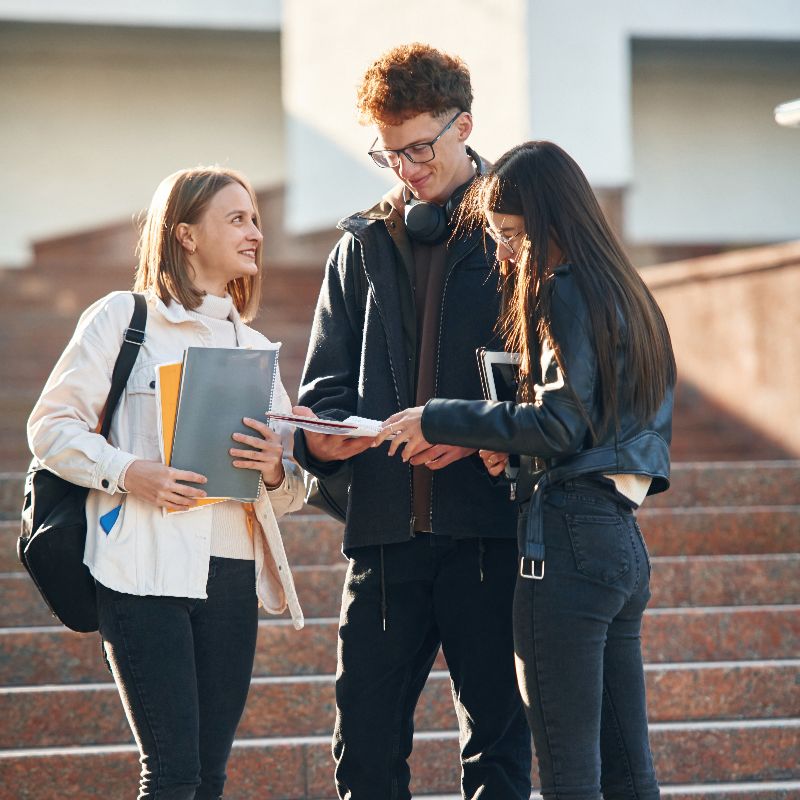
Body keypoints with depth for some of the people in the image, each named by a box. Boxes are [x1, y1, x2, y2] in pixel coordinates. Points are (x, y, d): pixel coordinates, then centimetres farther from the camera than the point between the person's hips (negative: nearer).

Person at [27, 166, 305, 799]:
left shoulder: (256, 348, 20)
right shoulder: (124, 318, 4)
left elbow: (293, 489, 19)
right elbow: (51, 426, -1)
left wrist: (276, 470, -5)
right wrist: (129, 473, -16)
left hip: (233, 575, 5)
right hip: (147, 572, -5)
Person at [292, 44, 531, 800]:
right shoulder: (364, 244, 16)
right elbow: (325, 379, 16)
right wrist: (320, 435, -7)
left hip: (487, 524, -3)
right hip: (385, 527, 3)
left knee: (497, 733, 4)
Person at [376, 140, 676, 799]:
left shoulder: (567, 294, -9)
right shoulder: (626, 293, 19)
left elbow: (559, 423, -16)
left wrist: (437, 422, -9)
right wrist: (514, 443, 9)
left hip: (570, 539, -9)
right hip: (625, 541, 10)